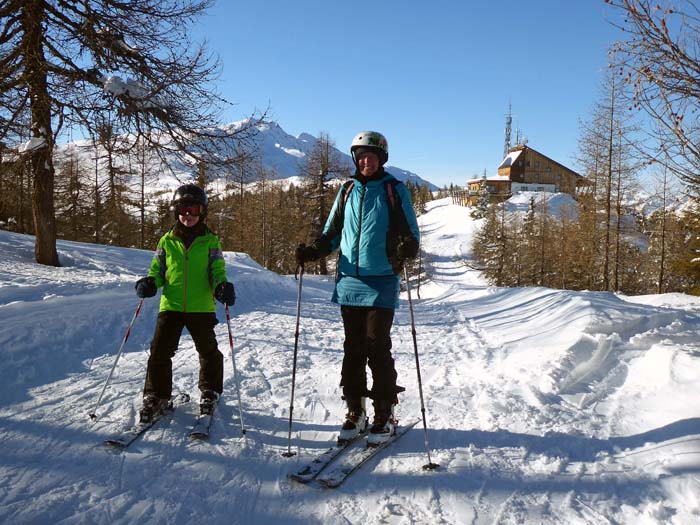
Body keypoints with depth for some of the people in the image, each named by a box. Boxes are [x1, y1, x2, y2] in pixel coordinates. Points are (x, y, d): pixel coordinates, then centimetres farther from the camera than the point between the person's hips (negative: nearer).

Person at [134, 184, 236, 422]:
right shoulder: (167, 241, 8)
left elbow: (217, 270, 0)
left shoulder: (210, 241, 3)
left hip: (201, 307, -1)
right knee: (160, 350, -2)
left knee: (208, 350, 7)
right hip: (171, 305, 1)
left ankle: (210, 390, 27)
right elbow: (158, 270, 13)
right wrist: (149, 283, -8)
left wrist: (222, 286, -21)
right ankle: (156, 394, 13)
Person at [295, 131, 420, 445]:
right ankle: (355, 411, 18)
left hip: (381, 281, -4)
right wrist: (312, 251, 0)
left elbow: (411, 232, 1)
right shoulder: (348, 190, 13)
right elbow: (332, 232, 18)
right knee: (353, 348, 8)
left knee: (377, 347, -4)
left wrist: (406, 248, -22)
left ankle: (384, 415, 8)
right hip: (349, 281, 4)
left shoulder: (394, 190, 2)